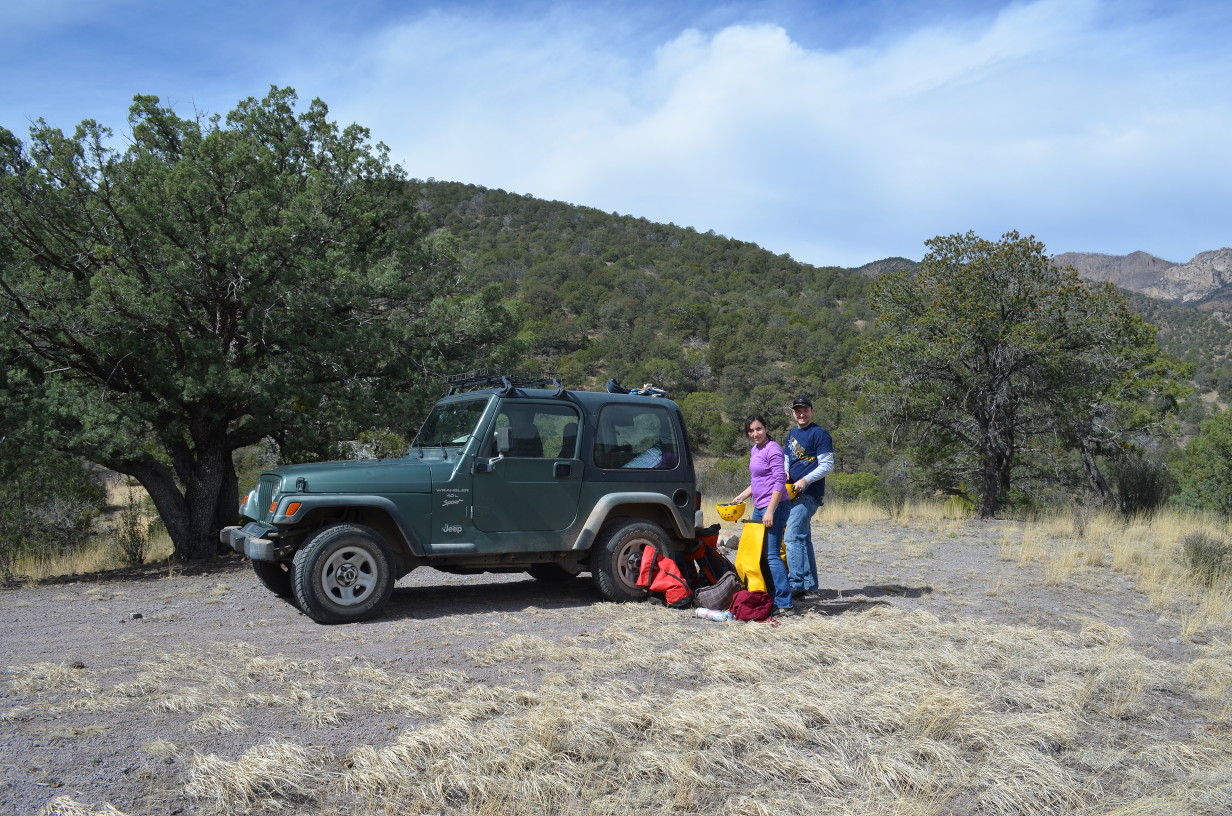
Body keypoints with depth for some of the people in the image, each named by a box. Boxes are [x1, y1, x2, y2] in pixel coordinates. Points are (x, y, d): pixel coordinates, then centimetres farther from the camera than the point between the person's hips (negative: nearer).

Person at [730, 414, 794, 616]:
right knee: (759, 554, 8)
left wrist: (770, 511, -21)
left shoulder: (773, 450, -11)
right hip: (758, 508, 9)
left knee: (771, 555, -12)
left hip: (773, 508, -9)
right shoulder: (755, 450, 16)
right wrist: (741, 497, 20)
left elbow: (779, 482, -16)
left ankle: (784, 604, -11)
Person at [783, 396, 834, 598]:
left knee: (792, 537, -16)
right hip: (793, 492, 9)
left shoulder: (819, 433, -8)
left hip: (809, 494, -9)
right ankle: (810, 584, 17)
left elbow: (827, 465, -12)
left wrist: (805, 480, -19)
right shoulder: (791, 434, 17)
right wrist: (785, 472, 5)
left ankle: (796, 583, -15)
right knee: (803, 538, 11)